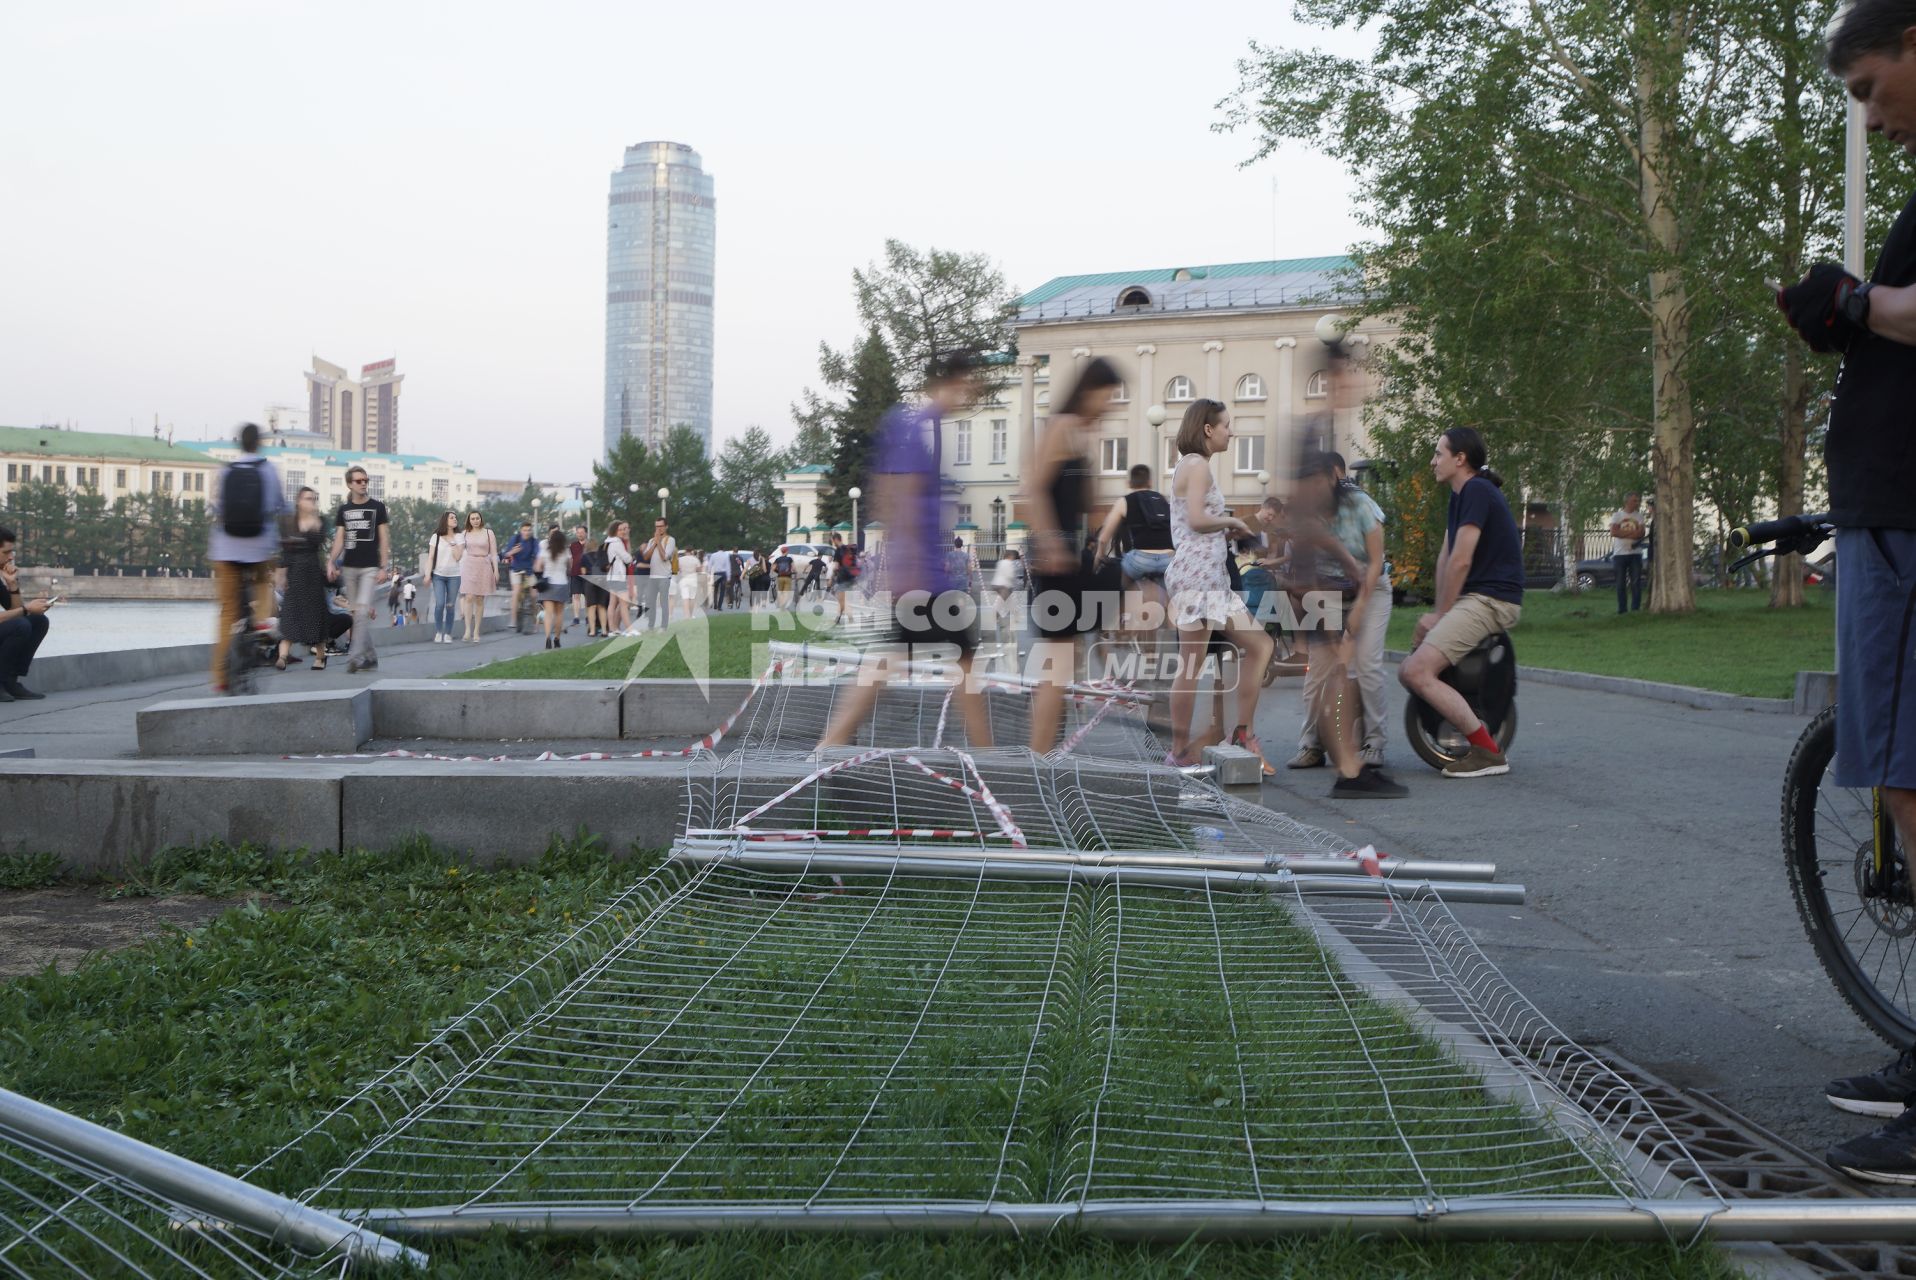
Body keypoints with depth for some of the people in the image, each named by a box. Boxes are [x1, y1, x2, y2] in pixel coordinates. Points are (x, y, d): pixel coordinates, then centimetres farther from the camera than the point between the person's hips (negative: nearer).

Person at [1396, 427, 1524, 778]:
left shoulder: (1477, 491, -13)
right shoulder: (1461, 494, 19)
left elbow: (1461, 561, -17)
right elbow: (1445, 556, 17)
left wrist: (1441, 614, -9)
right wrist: (1437, 612, 10)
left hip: (1490, 600, -11)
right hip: (1474, 597, 11)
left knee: (1417, 672, -21)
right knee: (1408, 673, 12)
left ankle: (1488, 752, -19)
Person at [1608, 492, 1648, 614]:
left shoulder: (1639, 516, 10)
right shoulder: (1617, 515, 4)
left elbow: (1641, 534, -2)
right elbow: (1613, 532, -8)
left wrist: (1624, 534, -16)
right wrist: (1632, 533, -8)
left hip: (1635, 553, 2)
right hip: (1620, 553, -1)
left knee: (1636, 583, -4)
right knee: (1621, 584, 1)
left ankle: (1635, 609, -1)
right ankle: (1622, 610, 6)